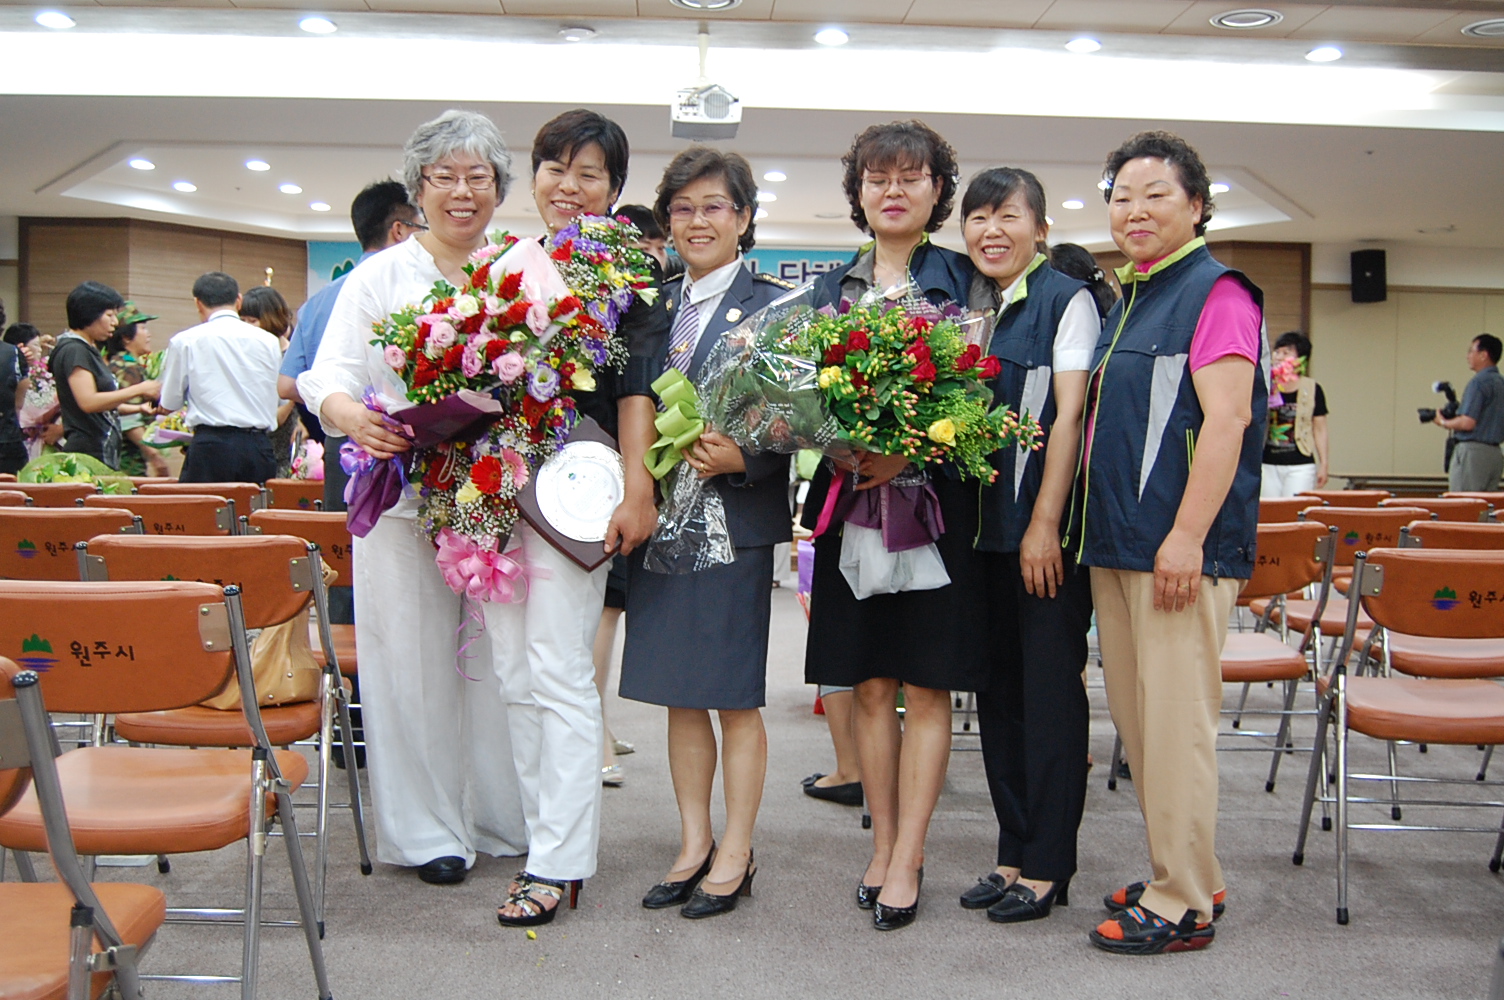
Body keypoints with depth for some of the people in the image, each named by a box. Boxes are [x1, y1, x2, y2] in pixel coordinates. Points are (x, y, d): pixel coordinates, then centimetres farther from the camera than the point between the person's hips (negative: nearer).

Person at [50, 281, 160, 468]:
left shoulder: (89, 349, 19)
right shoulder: (74, 350, -10)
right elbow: (88, 402, -21)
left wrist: (138, 408, 13)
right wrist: (139, 390, -17)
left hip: (105, 452, 10)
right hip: (88, 452, -10)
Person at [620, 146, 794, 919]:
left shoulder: (775, 307, -3)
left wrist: (739, 460, -23)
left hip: (736, 521, -5)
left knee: (735, 696, 3)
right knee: (678, 694, 12)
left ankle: (734, 856, 16)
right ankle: (693, 846, 24)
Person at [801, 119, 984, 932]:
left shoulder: (963, 279, 3)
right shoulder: (832, 286, 13)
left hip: (934, 499, -3)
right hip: (851, 496, 3)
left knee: (925, 684, 0)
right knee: (870, 685, 6)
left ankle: (906, 862, 7)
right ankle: (883, 847, 18)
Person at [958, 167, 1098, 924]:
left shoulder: (1067, 300, -4)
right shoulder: (964, 307, 13)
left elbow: (1068, 415, -11)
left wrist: (1045, 524, -16)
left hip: (1044, 529, -6)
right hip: (982, 527, 7)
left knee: (1050, 689, -1)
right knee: (997, 688, 11)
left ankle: (1048, 866, 8)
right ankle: (1014, 852, 21)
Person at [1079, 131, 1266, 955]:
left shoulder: (1217, 293, -8)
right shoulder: (1127, 302, 19)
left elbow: (1226, 420, -16)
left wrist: (1186, 537, -22)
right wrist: (1095, 530, 18)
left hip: (1179, 548, -9)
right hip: (1115, 544, 9)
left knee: (1175, 720, -5)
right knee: (1136, 719, 13)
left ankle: (1182, 904, 5)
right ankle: (1184, 875, 26)